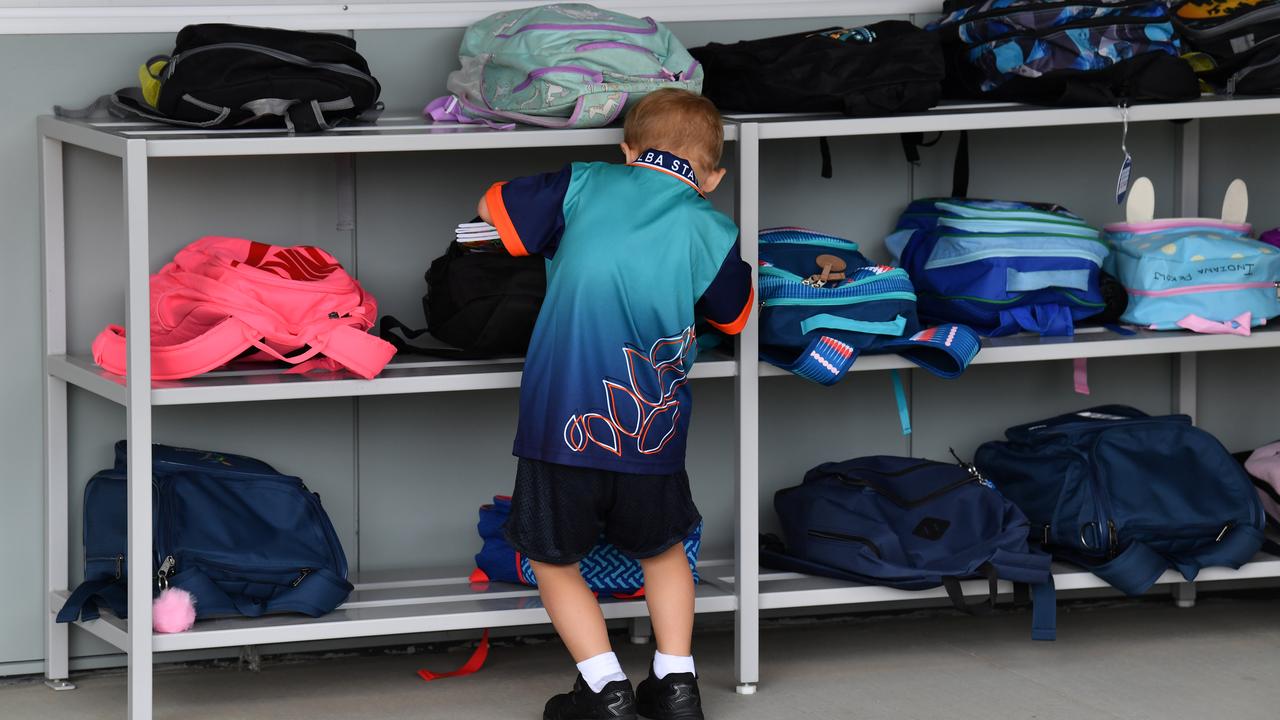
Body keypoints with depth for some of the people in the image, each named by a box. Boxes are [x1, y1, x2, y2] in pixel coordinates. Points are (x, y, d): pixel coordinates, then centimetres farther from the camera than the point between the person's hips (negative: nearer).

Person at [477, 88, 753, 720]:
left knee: (553, 559, 17)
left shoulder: (584, 186, 0)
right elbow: (736, 317, 17)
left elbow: (492, 209, 12)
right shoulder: (713, 233, 0)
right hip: (653, 435, 2)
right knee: (663, 549, 27)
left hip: (560, 425, -1)